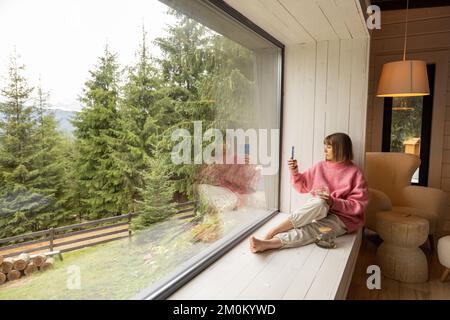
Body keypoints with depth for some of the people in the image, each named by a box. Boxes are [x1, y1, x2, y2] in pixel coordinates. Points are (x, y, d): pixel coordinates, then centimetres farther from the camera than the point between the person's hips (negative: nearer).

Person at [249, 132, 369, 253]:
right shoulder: (320, 166, 8)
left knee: (309, 229, -33)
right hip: (318, 209, 3)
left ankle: (269, 242, -48)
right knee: (318, 202, -35)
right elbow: (303, 186, 16)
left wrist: (333, 202, -23)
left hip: (342, 218, -2)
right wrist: (294, 172, -3)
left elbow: (359, 204, -9)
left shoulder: (355, 173, -5)